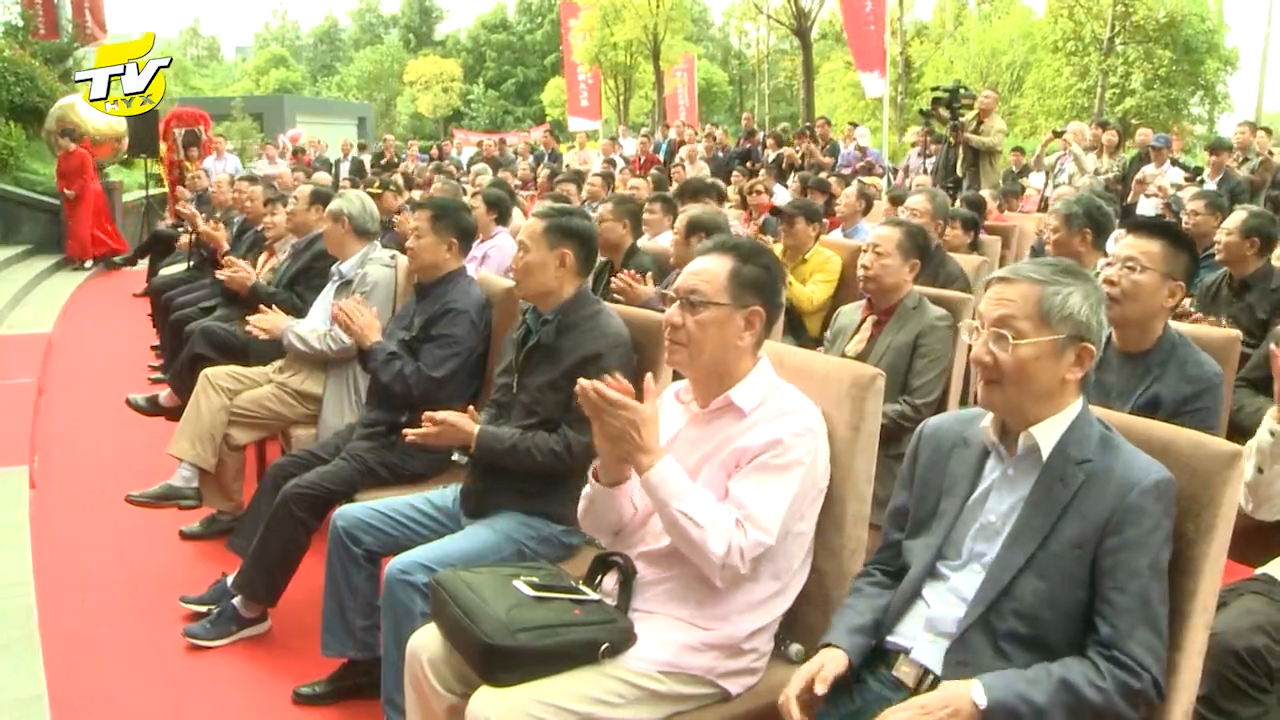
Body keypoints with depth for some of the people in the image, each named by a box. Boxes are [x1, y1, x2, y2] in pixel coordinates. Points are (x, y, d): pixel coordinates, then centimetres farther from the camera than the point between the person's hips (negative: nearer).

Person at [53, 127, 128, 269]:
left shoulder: (83, 154, -14)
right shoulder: (61, 156, 4)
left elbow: (87, 177, -16)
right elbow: (60, 176, 7)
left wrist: (75, 191, -18)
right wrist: (64, 190, -10)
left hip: (85, 195, -6)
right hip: (69, 196, 6)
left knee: (83, 225, -7)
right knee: (72, 226, 5)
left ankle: (87, 256, 1)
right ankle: (76, 257, 10)